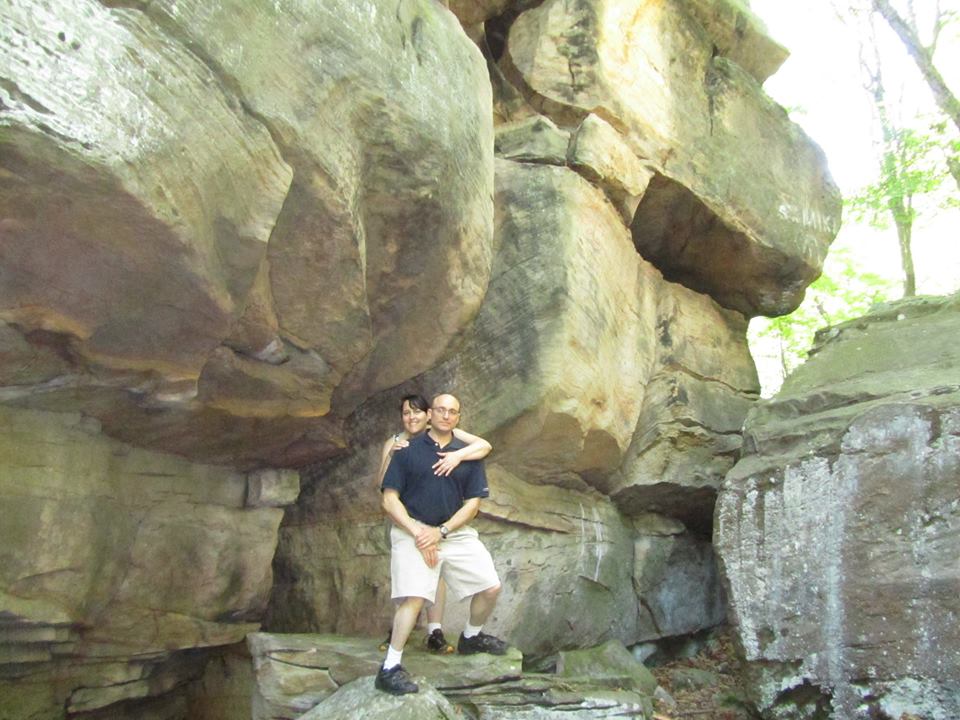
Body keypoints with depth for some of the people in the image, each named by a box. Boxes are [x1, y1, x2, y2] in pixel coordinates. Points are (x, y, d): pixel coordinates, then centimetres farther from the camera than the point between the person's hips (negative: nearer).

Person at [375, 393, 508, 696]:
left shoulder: (468, 454, 7)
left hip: (455, 531, 4)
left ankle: (471, 638, 29)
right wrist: (417, 532, -16)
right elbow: (389, 499, -3)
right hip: (412, 530, -4)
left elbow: (473, 503, 3)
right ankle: (389, 669, -11)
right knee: (414, 597, -21)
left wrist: (441, 531, -11)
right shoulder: (408, 451, 0)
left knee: (491, 587, 2)